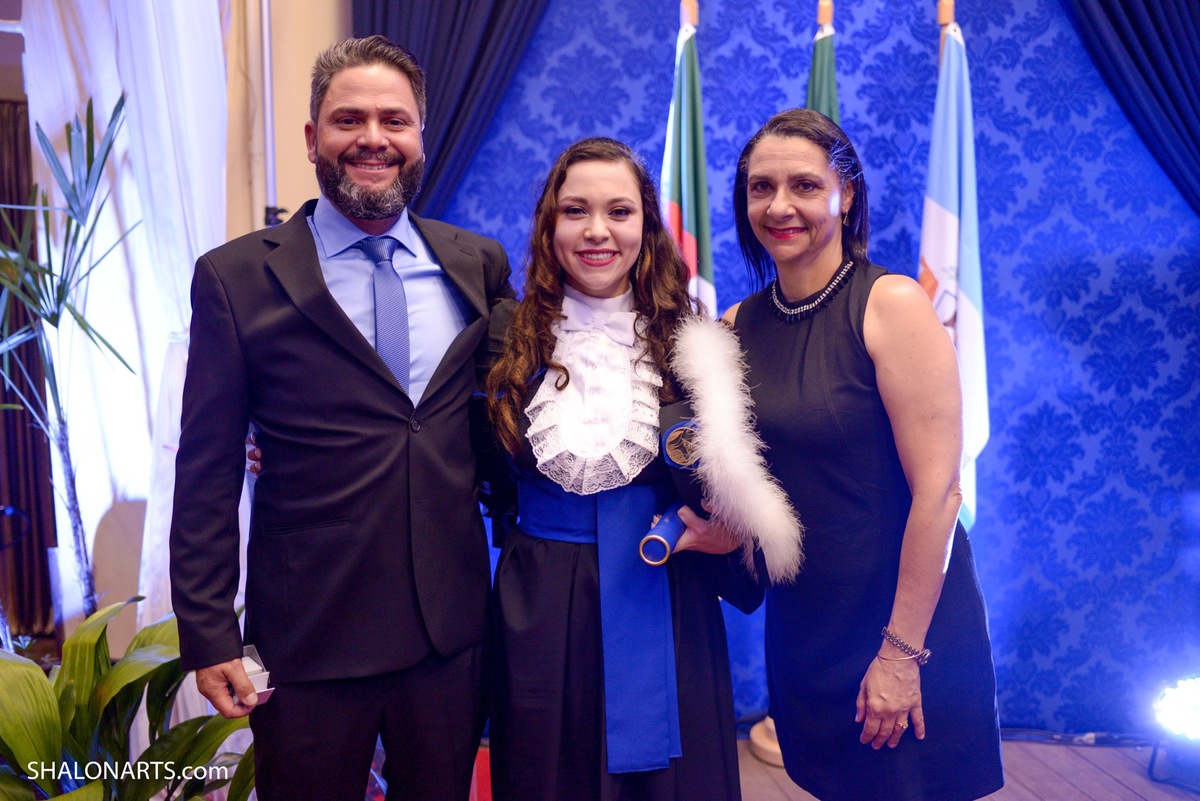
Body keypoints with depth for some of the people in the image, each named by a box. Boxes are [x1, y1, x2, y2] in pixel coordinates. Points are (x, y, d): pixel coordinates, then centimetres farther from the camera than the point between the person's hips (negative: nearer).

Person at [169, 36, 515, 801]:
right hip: (308, 637, -2)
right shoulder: (237, 277, -5)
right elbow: (207, 473, -4)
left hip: (453, 625, 3)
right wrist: (208, 635, -5)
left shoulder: (480, 264, 3)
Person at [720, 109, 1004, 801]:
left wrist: (902, 650, -17)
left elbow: (938, 490, -17)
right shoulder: (736, 327, 1)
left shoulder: (892, 304, -15)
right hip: (799, 622, 5)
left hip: (906, 619, -4)